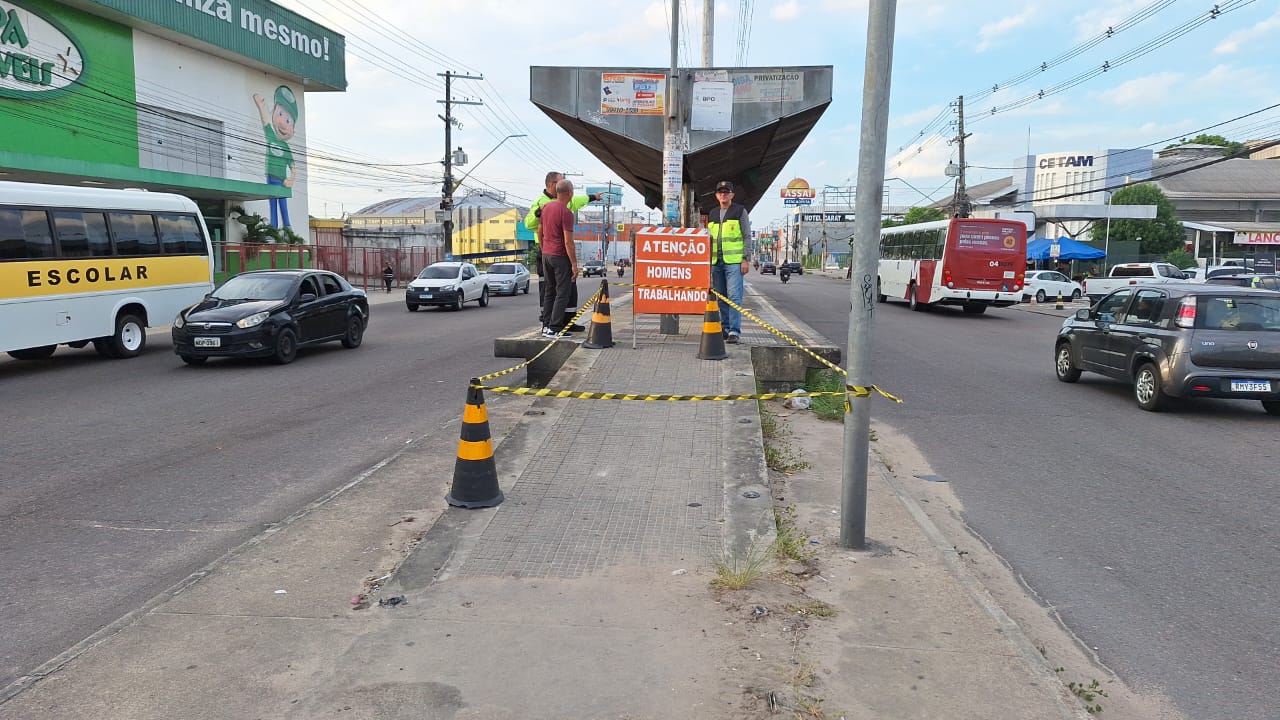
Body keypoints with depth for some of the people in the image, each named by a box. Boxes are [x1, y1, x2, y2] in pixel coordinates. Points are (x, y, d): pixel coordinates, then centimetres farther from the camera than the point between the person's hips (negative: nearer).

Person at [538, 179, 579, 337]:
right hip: (561, 257, -8)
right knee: (562, 293, -4)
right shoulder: (566, 213, -17)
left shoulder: (545, 207, 7)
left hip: (546, 255, 8)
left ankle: (546, 326, 16)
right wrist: (574, 264, -14)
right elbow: (568, 242, -19)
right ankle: (554, 329, -8)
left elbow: (540, 231, 16)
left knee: (549, 292, 14)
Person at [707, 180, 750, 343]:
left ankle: (735, 331, -12)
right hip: (716, 262, 6)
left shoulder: (740, 211, 2)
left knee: (734, 296, -11)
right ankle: (725, 328, 15)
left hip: (734, 261, -5)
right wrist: (708, 260, 14)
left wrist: (745, 260, -8)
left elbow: (747, 236, -1)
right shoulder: (712, 214, 17)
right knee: (720, 297, 7)